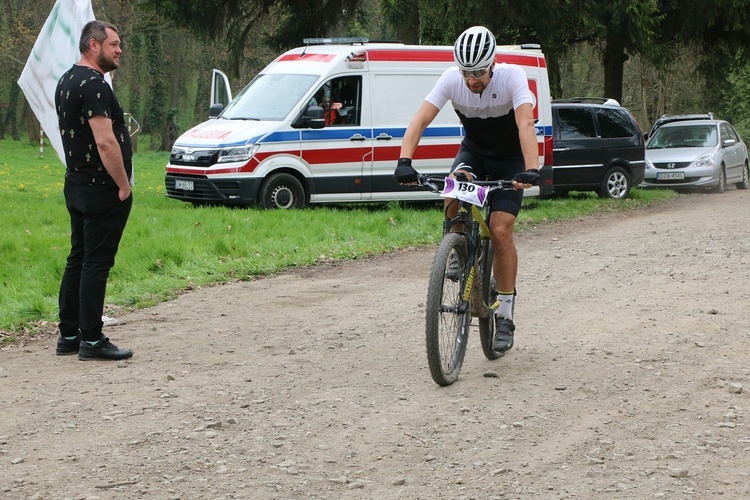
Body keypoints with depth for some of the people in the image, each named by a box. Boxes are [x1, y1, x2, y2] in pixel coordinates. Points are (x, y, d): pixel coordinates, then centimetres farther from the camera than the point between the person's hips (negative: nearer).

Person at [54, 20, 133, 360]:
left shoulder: (67, 81, 14)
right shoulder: (94, 84, -18)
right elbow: (105, 142, -24)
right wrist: (123, 184, -16)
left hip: (76, 186, 10)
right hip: (102, 189, -10)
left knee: (78, 260, 13)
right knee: (96, 263, -5)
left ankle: (68, 336, 18)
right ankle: (92, 341, -1)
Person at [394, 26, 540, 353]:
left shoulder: (512, 76, -29)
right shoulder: (451, 79, -22)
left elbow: (526, 124, -40)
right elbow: (420, 120, -28)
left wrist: (531, 170, -54)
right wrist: (405, 161, -44)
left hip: (510, 158, -2)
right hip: (473, 151, 2)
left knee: (500, 231, -14)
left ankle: (505, 317, -3)